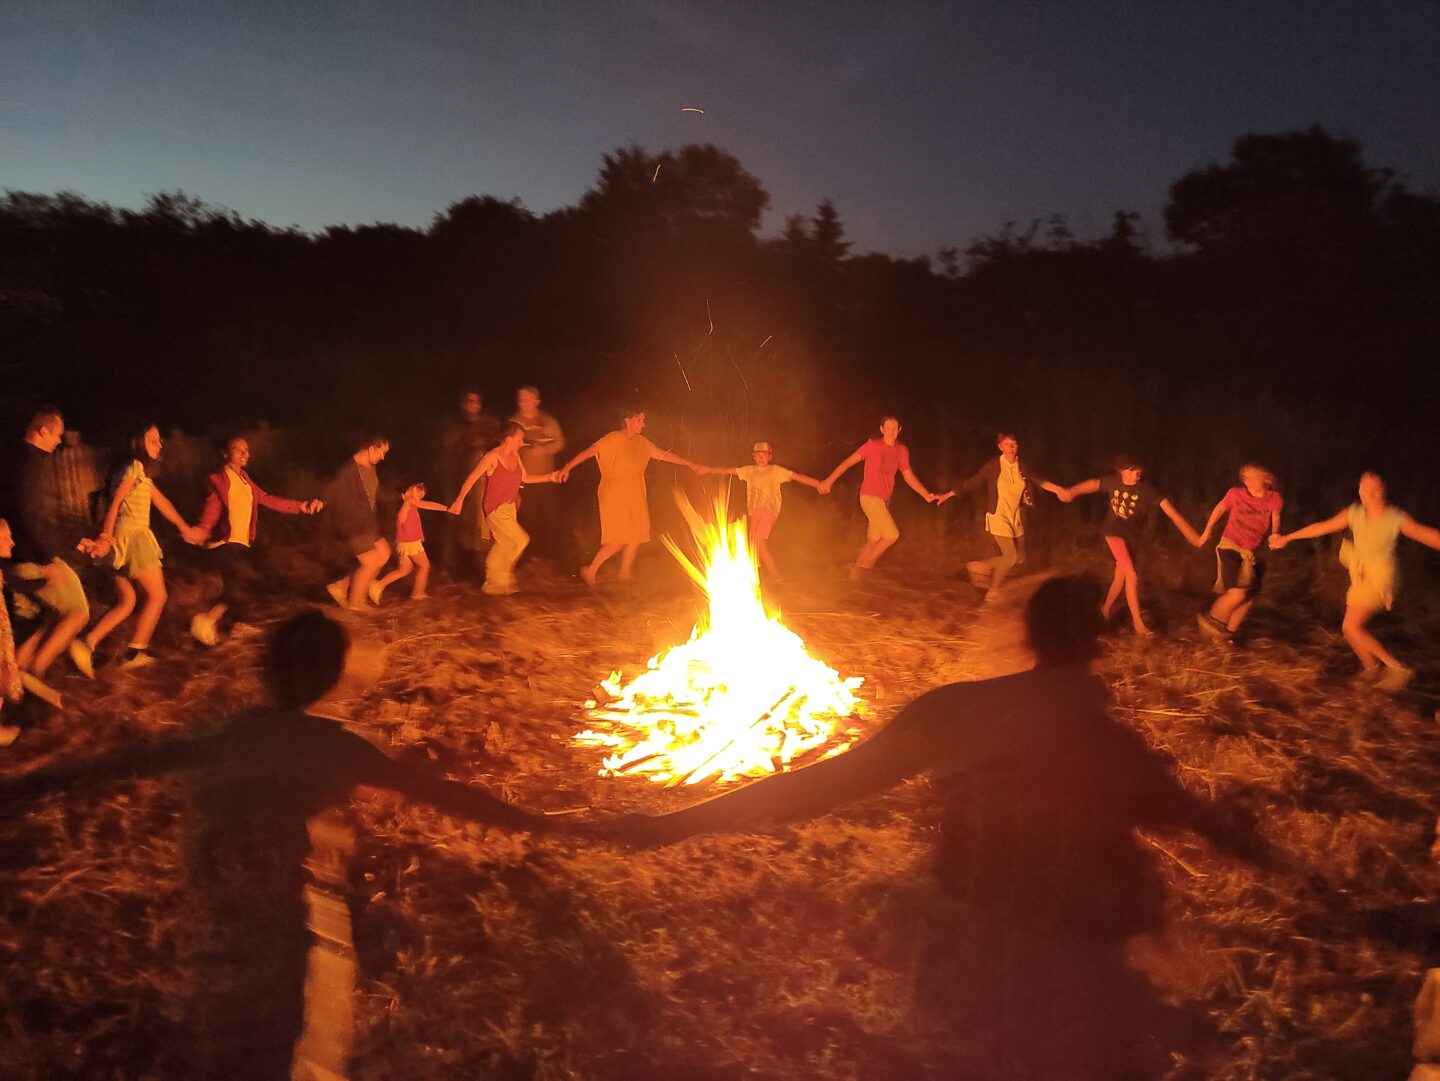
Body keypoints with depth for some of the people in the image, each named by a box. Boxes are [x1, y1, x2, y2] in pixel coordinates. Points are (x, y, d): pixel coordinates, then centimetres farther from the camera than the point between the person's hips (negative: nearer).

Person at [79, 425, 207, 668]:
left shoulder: (142, 472, 19)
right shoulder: (134, 467, -9)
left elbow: (162, 503, 26)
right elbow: (115, 503, -18)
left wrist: (185, 528, 32)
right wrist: (105, 538, -26)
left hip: (124, 539, 9)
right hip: (132, 536, -9)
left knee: (126, 604, 12)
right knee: (157, 596, -1)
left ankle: (87, 644, 5)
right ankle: (135, 653, 0)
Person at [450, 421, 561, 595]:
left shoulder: (515, 455, 4)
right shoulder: (492, 457, -16)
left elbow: (525, 477, 13)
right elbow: (472, 478, -13)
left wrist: (549, 477, 5)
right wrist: (459, 500, -14)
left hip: (510, 508, 8)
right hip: (495, 509, -8)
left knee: (504, 546, 14)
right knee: (521, 540, -12)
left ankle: (493, 584, 28)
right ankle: (502, 578, 5)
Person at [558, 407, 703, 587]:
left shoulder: (641, 442, 8)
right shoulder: (613, 440, -13)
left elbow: (664, 454, 15)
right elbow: (589, 452, -21)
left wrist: (689, 464, 17)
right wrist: (567, 467, -32)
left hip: (635, 498, 7)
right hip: (615, 497, -7)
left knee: (636, 535, 9)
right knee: (619, 539, -11)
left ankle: (626, 572, 24)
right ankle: (590, 570, 3)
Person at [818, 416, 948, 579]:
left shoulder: (902, 450, 8)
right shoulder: (873, 445, -9)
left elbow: (909, 476, 14)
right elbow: (849, 461, -8)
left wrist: (926, 495, 7)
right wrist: (829, 480, -13)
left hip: (884, 500, 7)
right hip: (870, 497, -7)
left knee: (873, 541, 9)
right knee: (892, 535, -13)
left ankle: (856, 571, 20)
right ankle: (865, 565, 2)